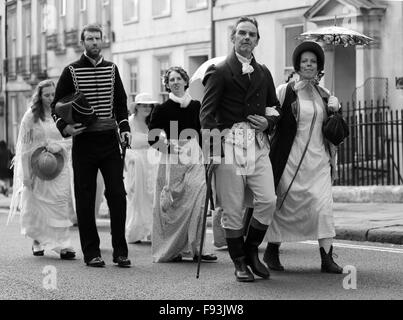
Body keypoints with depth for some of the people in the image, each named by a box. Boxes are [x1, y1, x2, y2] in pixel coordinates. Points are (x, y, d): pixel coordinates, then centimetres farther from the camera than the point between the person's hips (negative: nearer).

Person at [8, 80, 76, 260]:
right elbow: (24, 147, -3)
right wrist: (26, 175, -7)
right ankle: (37, 242, 22)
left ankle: (63, 245, -4)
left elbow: (70, 139, 8)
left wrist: (58, 145, -14)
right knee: (36, 208, 5)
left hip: (58, 167, 1)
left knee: (60, 205, -7)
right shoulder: (31, 116, -2)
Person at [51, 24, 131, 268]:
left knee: (117, 194, -4)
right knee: (85, 199, 2)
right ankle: (91, 252, 9)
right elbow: (56, 105, 4)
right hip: (83, 141, -2)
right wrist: (64, 127, -13)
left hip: (110, 140, 2)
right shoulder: (72, 71, 1)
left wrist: (124, 128, 3)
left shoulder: (112, 69, 10)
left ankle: (120, 251, 3)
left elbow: (121, 102, 17)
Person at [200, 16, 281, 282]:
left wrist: (268, 123, 5)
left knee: (268, 201, -9)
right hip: (229, 144, -4)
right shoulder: (219, 71, 3)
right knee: (233, 208, -1)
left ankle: (251, 250, 13)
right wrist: (212, 134, -17)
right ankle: (240, 263, 11)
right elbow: (207, 111, -3)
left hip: (258, 144, 4)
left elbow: (275, 108, 26)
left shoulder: (264, 73, 19)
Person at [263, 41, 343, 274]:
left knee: (324, 206, -8)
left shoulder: (324, 95, 13)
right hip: (292, 159, -4)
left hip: (319, 160, 4)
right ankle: (272, 252, 21)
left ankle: (327, 257, -8)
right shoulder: (285, 91, -2)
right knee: (287, 206, 4)